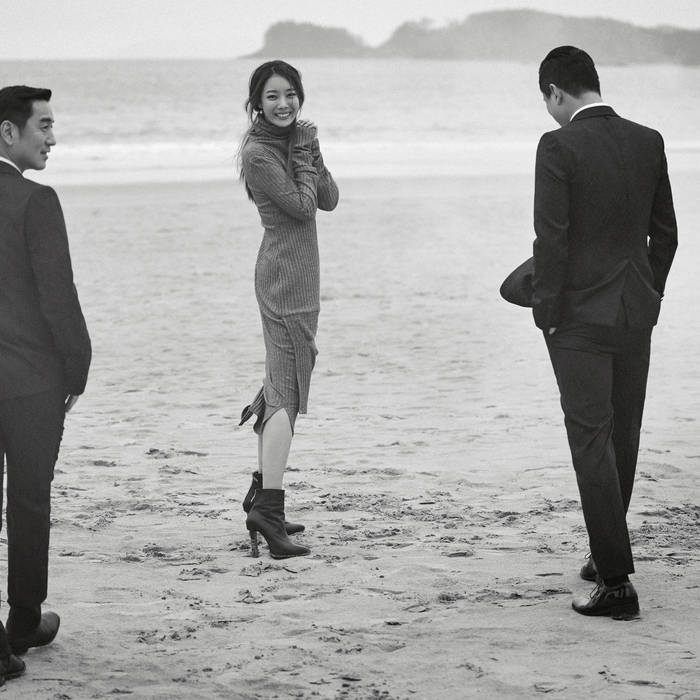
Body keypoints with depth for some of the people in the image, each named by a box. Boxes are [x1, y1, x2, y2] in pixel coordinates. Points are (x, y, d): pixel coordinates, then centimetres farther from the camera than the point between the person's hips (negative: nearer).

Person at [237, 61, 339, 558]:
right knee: (287, 391, -14)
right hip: (284, 271, -10)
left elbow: (329, 200, 7)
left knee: (282, 382, 15)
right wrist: (304, 154, -9)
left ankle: (262, 496, 25)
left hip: (299, 273, 10)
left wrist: (312, 153, -4)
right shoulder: (258, 152, -13)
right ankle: (269, 509, -18)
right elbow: (301, 206, -17)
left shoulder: (295, 141, 13)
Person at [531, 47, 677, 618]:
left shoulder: (559, 147, -13)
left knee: (592, 445, -4)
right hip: (637, 314, 6)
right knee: (623, 438, 17)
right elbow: (665, 233, 9)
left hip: (580, 318, -6)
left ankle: (617, 581, -7)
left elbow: (552, 239, -16)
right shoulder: (648, 142, 5)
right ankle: (606, 554, 33)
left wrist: (545, 312, -7)